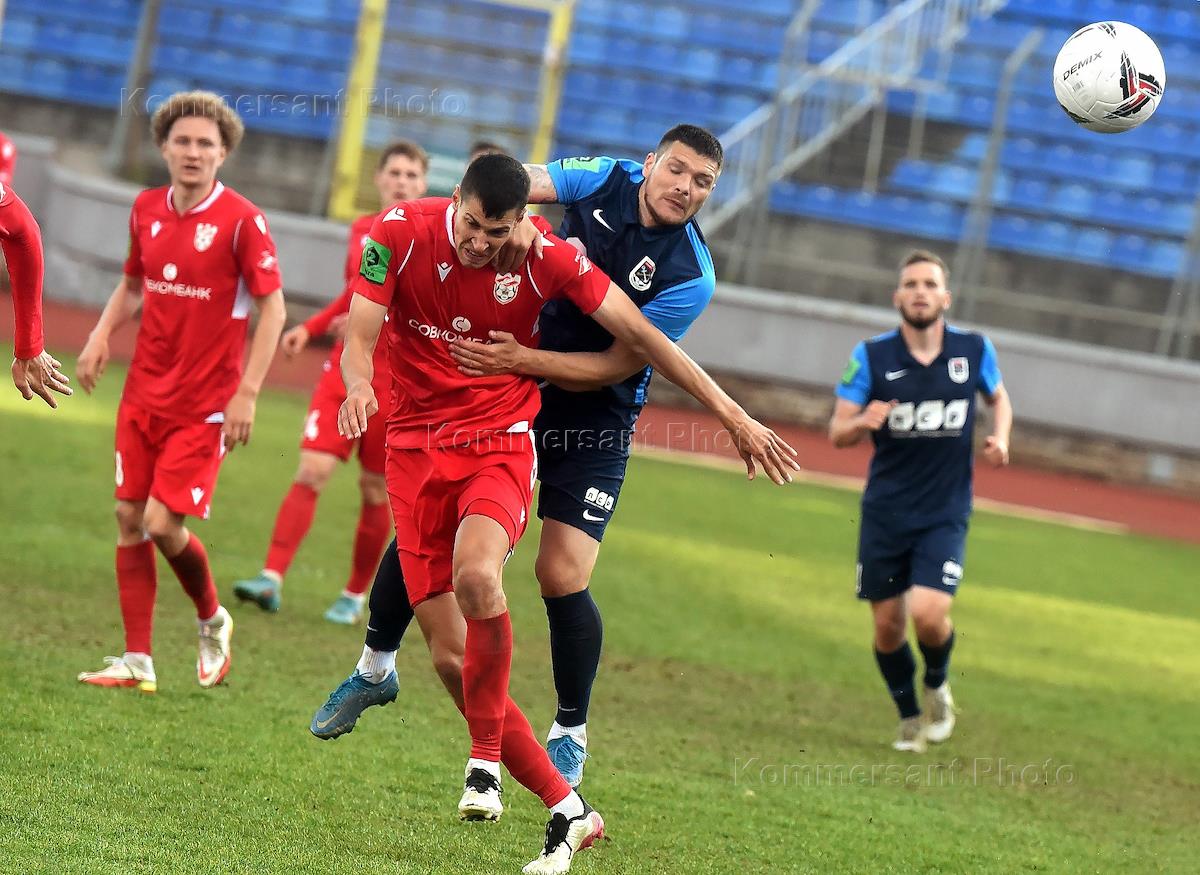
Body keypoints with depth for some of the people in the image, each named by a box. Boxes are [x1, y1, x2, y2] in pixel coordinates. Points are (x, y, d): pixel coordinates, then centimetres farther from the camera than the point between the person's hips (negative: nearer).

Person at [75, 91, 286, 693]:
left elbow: (272, 308, -9)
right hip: (144, 393, 6)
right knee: (130, 517, 2)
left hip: (205, 404, -5)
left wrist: (247, 393, -14)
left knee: (163, 523, -10)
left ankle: (212, 621, 19)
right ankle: (137, 662, 9)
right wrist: (100, 337, 1)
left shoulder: (241, 220, -12)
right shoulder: (146, 210, 5)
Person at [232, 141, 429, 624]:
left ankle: (355, 596, 17)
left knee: (376, 490, 3)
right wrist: (310, 328, 12)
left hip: (397, 382, -4)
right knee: (311, 470, -9)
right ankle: (272, 578, -12)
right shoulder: (361, 230, 9)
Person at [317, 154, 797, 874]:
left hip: (500, 442, -2)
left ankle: (486, 760, -17)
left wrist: (733, 416, -3)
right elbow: (360, 335, -8)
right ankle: (567, 812, 4)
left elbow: (639, 333, -3)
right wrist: (359, 384, -33)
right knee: (452, 660, -5)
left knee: (475, 575, -35)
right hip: (416, 446, 2)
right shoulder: (400, 233, -8)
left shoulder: (545, 256, -9)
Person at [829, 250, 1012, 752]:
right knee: (887, 625, 5)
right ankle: (909, 718, 30)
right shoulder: (871, 356, -6)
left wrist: (1001, 438, -2)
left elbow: (999, 396, 18)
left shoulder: (974, 350, -2)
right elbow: (837, 433, -5)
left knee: (929, 613, -19)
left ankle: (937, 686, 15)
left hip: (945, 515, -1)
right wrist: (862, 422, -28)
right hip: (884, 513, 1)